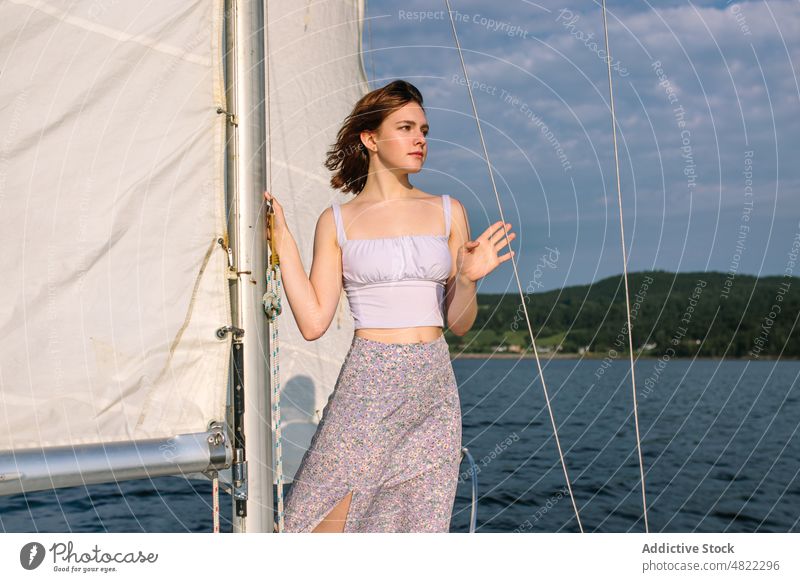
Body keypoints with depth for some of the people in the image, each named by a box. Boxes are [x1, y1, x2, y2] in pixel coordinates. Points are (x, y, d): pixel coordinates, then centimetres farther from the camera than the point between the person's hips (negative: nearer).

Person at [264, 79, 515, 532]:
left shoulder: (448, 212, 10)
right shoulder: (338, 221, 5)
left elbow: (459, 324, 10)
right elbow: (313, 322, -2)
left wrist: (468, 280, -11)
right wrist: (282, 239, -3)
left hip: (435, 392, 2)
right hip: (367, 386, -2)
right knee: (327, 525, -8)